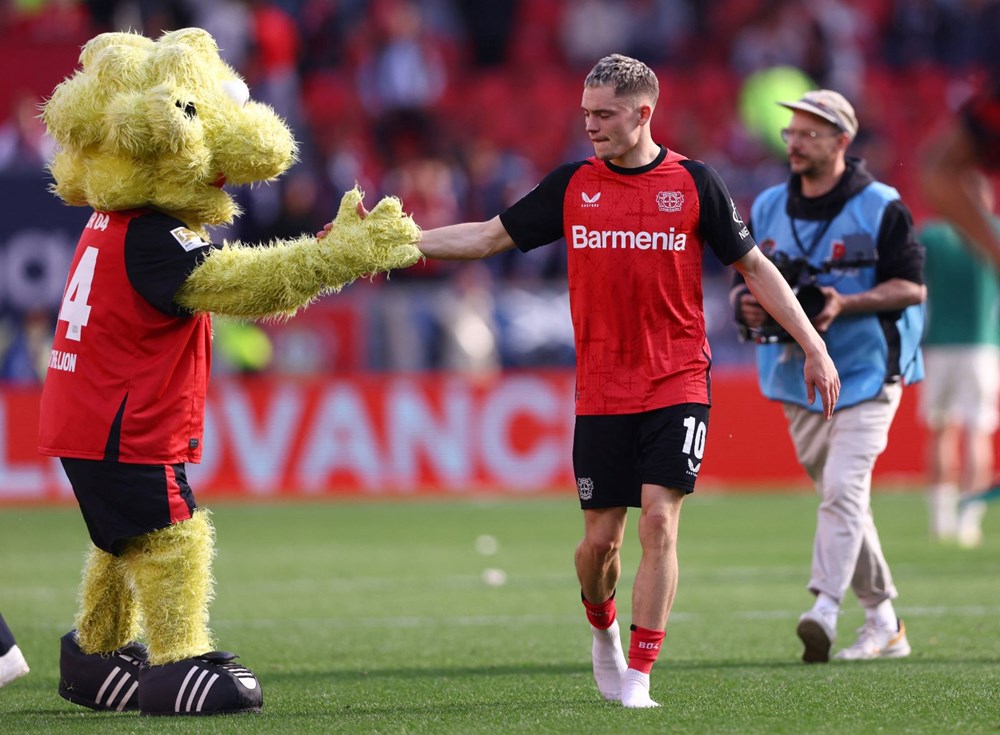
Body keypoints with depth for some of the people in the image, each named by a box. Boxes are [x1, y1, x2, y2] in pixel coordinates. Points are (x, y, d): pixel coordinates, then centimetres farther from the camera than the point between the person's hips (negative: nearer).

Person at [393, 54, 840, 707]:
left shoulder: (694, 183, -1)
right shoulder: (572, 185, 4)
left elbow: (754, 266, 6)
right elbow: (489, 237, 9)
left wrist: (813, 347, 3)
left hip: (678, 384, -2)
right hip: (601, 393, 2)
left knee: (659, 518, -14)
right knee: (600, 538, 3)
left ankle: (638, 677, -7)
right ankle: (603, 631, 34)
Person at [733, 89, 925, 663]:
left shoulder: (881, 208, -6)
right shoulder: (767, 208, 10)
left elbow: (913, 286, -9)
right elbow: (742, 281, 15)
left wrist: (845, 303, -22)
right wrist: (746, 303, -9)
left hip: (866, 375, -6)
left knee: (844, 488, -20)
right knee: (839, 499, 10)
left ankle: (824, 611, -29)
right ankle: (884, 625, 19)